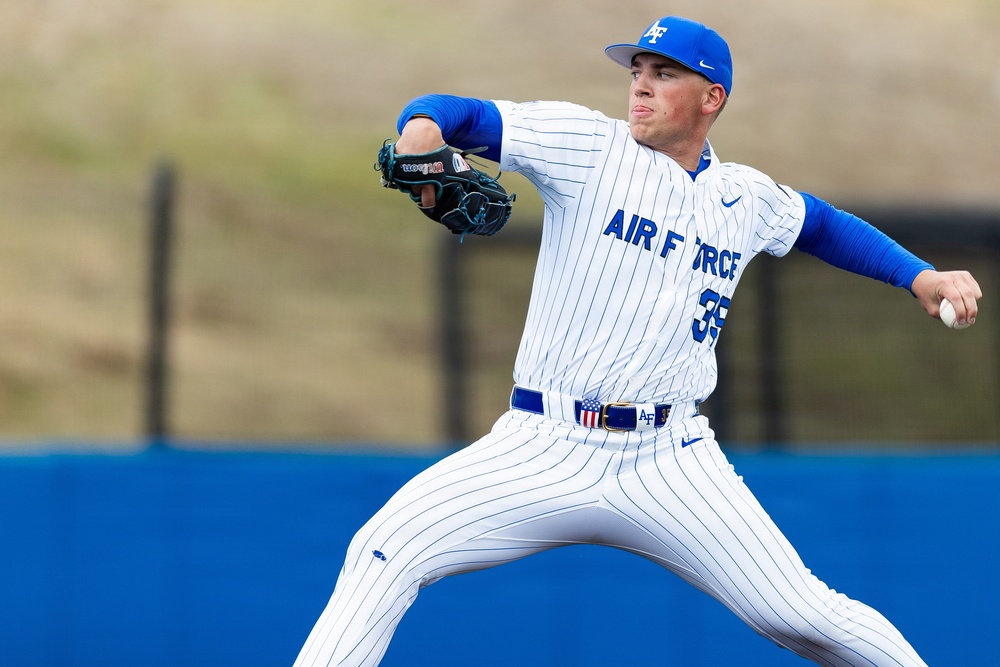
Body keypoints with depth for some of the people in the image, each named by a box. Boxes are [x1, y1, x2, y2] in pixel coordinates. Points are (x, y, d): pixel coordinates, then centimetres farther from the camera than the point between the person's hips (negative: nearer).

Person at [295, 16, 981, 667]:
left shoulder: (747, 199, 11)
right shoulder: (589, 145, 0)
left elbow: (824, 224, 32)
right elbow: (459, 114, -9)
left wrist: (921, 276, 22)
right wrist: (423, 128, -33)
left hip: (669, 464, 2)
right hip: (546, 451, -2)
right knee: (384, 555, -19)